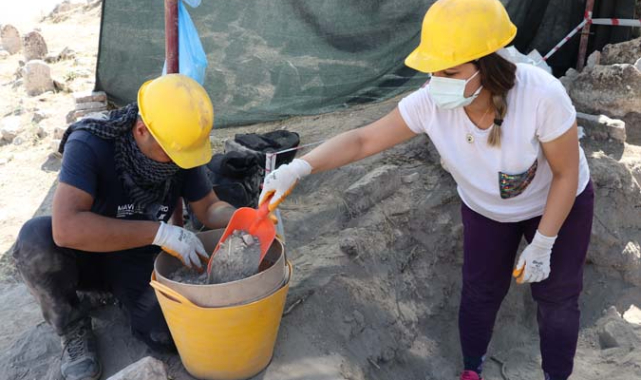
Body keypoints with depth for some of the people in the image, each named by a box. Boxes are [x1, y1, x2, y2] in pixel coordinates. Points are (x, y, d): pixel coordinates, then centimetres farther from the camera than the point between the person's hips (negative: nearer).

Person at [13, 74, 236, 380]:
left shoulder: (180, 147, -16)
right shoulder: (89, 145, -30)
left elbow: (210, 208, -4)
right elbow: (66, 228, -43)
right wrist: (159, 232, -43)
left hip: (138, 259, 3)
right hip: (85, 255, -2)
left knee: (169, 334, -22)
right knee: (36, 238, -35)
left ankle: (122, 294, 12)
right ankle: (74, 330, -8)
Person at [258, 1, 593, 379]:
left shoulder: (542, 95, -40)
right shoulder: (430, 103, -33)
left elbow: (566, 174, -25)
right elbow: (363, 139, -26)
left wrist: (542, 245, -21)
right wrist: (297, 168, -39)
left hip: (558, 204, -2)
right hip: (486, 209, 2)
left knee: (556, 296, 10)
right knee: (480, 292, 12)